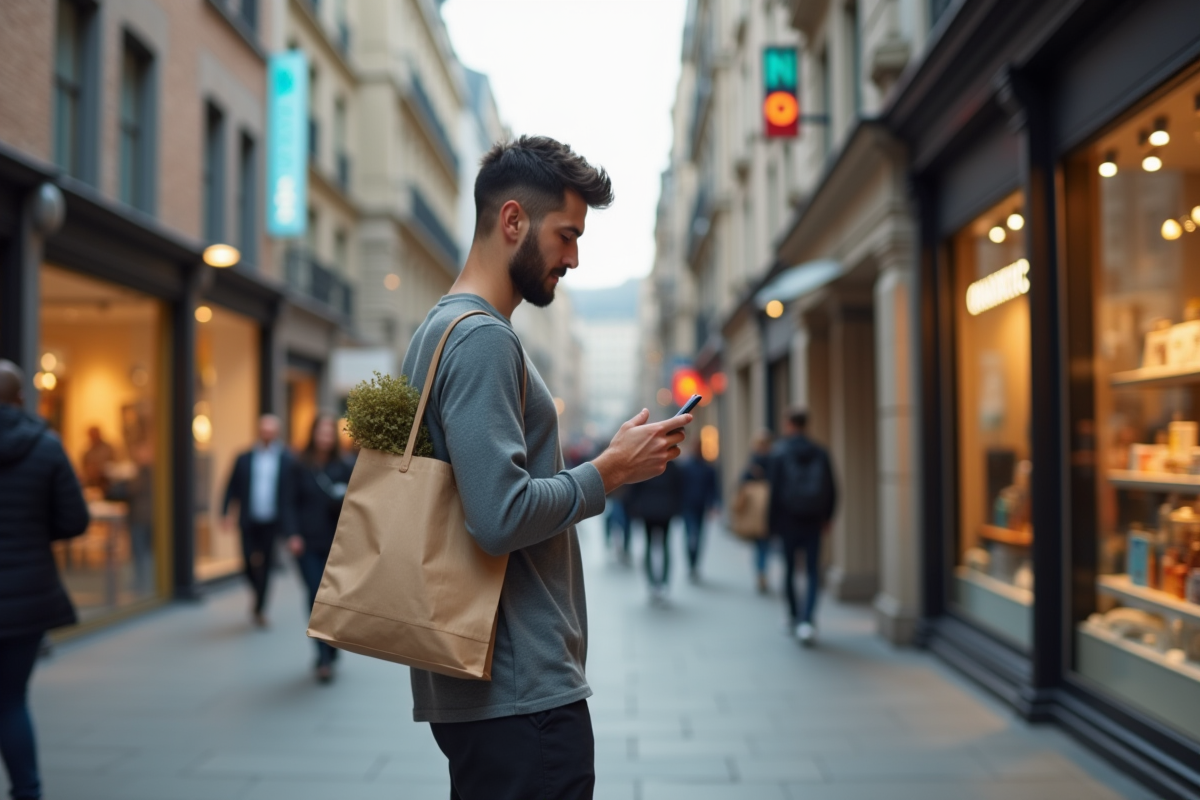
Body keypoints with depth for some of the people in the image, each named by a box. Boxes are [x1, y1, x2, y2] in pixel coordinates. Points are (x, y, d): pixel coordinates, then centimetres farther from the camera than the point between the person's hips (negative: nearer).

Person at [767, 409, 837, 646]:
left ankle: (794, 615, 27)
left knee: (789, 569, 14)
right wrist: (827, 518, 14)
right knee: (813, 571, 2)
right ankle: (807, 620, -14)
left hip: (788, 520, -1)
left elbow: (774, 489, -8)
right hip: (813, 521, 2)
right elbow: (831, 490, 4)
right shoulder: (820, 453, 2)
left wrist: (772, 522, -2)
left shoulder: (779, 452, -6)